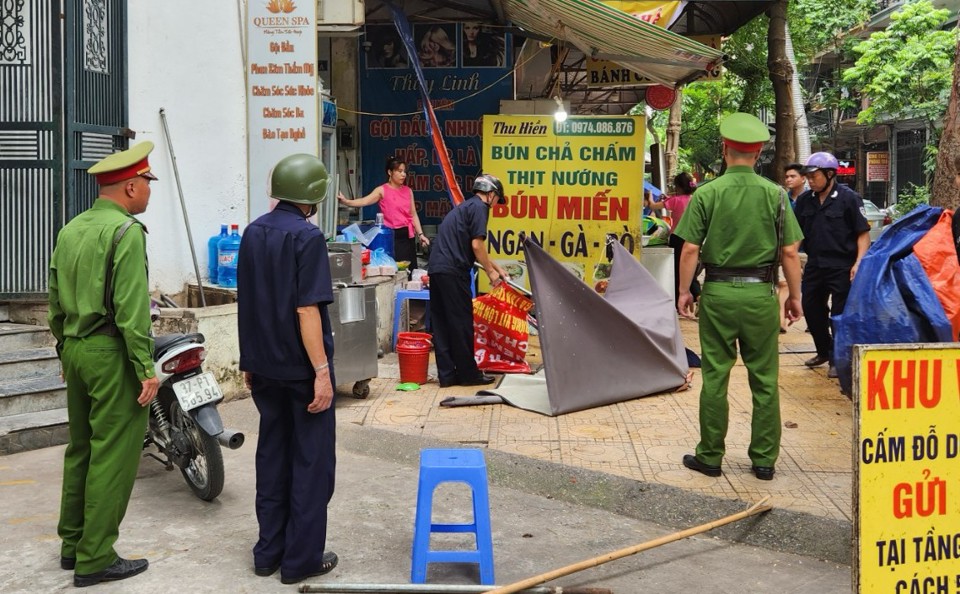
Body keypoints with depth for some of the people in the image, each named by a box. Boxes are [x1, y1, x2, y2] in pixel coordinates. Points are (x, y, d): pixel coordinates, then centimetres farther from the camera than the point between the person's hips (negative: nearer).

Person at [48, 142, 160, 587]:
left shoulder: (70, 231, 13)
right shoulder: (126, 231, -13)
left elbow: (55, 303, 17)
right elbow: (131, 308, -19)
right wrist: (147, 369, -18)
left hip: (76, 350, 9)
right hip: (112, 352, -9)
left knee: (81, 447, 18)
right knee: (114, 455, -3)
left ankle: (72, 544, 28)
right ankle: (96, 559, 2)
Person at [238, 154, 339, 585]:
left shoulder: (253, 233, 8)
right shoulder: (306, 236, -15)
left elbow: (246, 303, 13)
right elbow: (307, 309, -20)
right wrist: (322, 371, -18)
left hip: (264, 365, 7)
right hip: (301, 367, -7)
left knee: (272, 455, 15)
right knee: (312, 461, 3)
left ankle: (269, 551, 20)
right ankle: (302, 559, 8)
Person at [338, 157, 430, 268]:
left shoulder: (408, 191, 10)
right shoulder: (382, 190, -3)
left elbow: (413, 214, 12)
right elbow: (365, 201, -18)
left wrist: (420, 234, 3)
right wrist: (346, 201, -34)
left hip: (407, 234, 4)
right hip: (391, 235, -4)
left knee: (410, 268, 5)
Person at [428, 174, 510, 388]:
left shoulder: (464, 206, 25)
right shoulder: (479, 207, -3)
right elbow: (476, 245, -12)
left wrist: (497, 267, 35)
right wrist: (490, 271, 0)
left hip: (436, 269, 9)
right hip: (452, 271, -9)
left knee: (441, 324, 9)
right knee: (461, 323, -1)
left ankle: (447, 374, 12)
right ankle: (468, 374, 7)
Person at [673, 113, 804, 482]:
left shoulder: (706, 193, -3)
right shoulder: (774, 194, 0)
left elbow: (690, 249, -6)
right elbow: (789, 251, -1)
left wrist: (684, 292, 4)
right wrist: (795, 296, 9)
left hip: (718, 292, 0)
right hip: (760, 293, 1)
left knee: (715, 376, 7)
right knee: (764, 379, 8)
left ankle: (710, 456, 15)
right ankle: (764, 459, 14)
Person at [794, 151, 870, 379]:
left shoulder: (848, 198, -8)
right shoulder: (804, 200, 6)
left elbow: (863, 233, -8)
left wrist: (858, 262, -16)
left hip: (841, 267, -6)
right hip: (814, 265, 6)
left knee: (839, 313, 0)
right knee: (811, 308, 13)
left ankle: (838, 359, 13)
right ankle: (824, 351, 33)